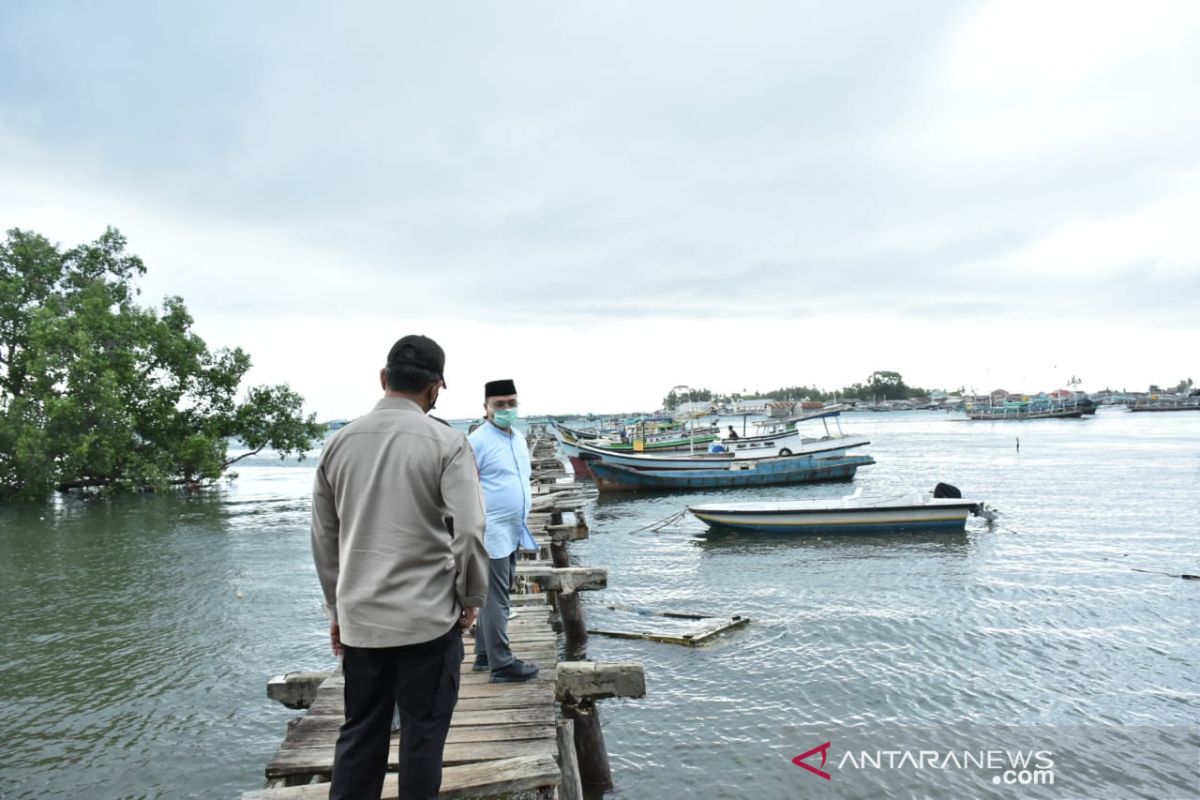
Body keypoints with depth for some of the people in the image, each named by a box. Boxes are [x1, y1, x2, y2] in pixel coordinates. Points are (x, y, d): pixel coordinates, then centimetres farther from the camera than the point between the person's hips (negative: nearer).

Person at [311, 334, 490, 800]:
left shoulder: (339, 443, 3)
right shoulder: (445, 442, -10)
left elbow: (324, 537, 9)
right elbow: (469, 531, -15)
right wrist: (471, 598, 0)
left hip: (359, 618, 4)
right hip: (428, 616, -4)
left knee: (360, 732, 16)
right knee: (422, 733, 10)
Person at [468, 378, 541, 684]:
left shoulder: (519, 438, 13)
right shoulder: (478, 441, -13)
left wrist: (523, 520, 20)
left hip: (513, 532, 8)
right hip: (492, 534, -8)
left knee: (493, 597, 16)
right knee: (496, 599, -2)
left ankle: (484, 654, 27)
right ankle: (502, 664, 5)